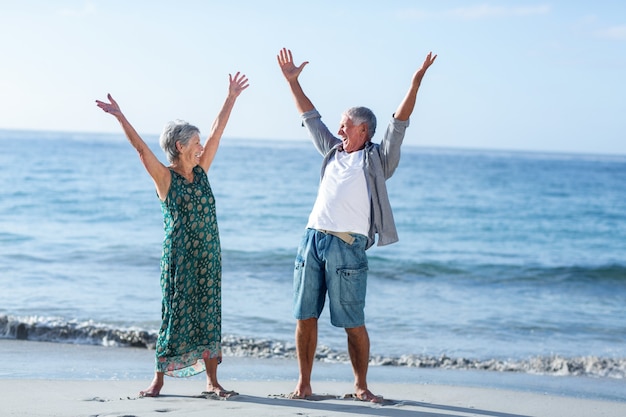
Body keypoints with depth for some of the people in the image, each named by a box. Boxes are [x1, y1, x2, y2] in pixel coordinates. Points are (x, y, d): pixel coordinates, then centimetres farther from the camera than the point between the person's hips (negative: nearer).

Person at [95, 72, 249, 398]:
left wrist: (231, 98, 18)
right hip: (179, 257, -5)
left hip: (208, 257, 5)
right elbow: (141, 148, -18)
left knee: (207, 315, 6)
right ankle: (158, 380, 10)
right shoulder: (165, 178, -7)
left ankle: (212, 382, 11)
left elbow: (217, 132, 13)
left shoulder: (200, 172, 9)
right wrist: (120, 117, -27)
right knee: (175, 314, -1)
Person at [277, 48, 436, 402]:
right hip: (313, 239, 6)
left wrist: (416, 82, -11)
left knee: (353, 323, -2)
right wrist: (292, 81, 30)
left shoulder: (377, 159, 6)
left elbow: (399, 123, -3)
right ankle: (304, 384, 11)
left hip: (347, 246, -5)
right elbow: (310, 117, 29)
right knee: (305, 317, 4)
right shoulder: (334, 151, 22)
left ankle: (361, 386, 10)